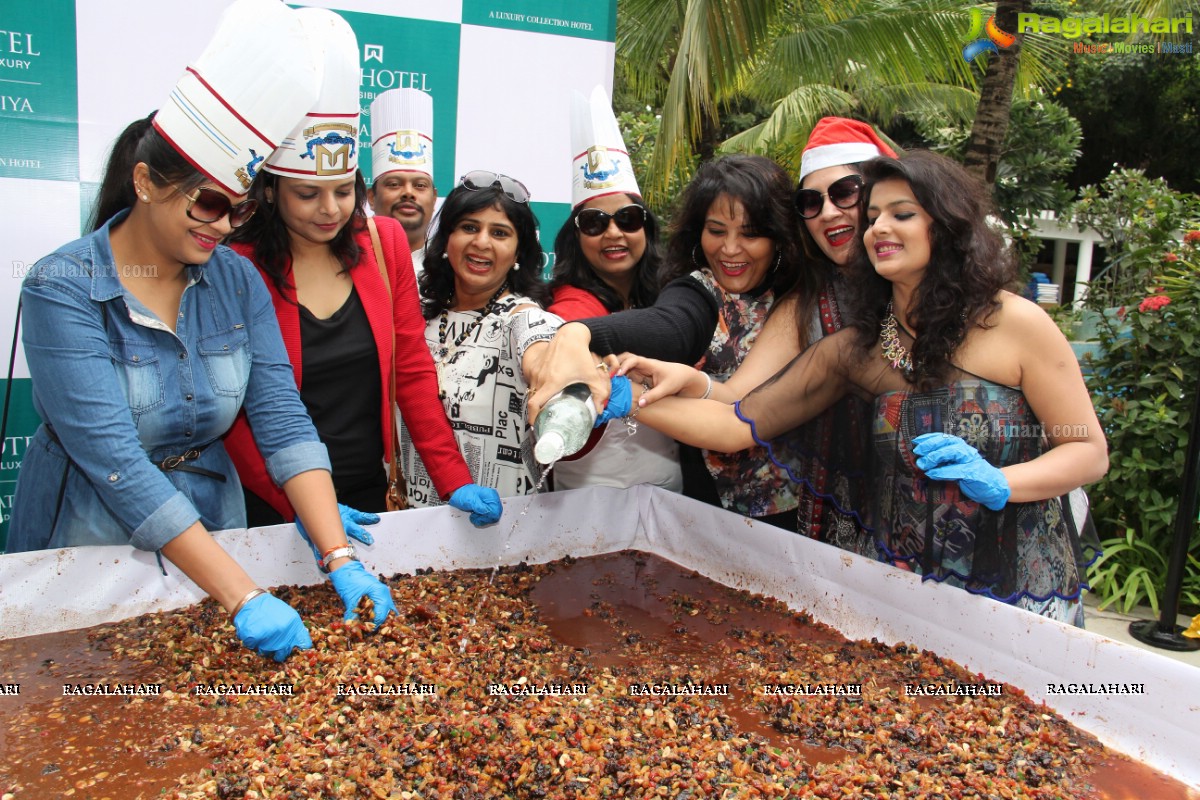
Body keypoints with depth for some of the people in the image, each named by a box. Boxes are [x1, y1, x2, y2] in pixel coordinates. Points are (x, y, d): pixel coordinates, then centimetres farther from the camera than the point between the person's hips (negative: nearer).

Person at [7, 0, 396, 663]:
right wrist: (244, 596, -32)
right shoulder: (62, 288, -19)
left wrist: (339, 559, -24)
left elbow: (283, 421, -12)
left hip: (211, 527, 4)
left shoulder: (237, 280, -5)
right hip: (88, 539, -4)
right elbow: (113, 460, -27)